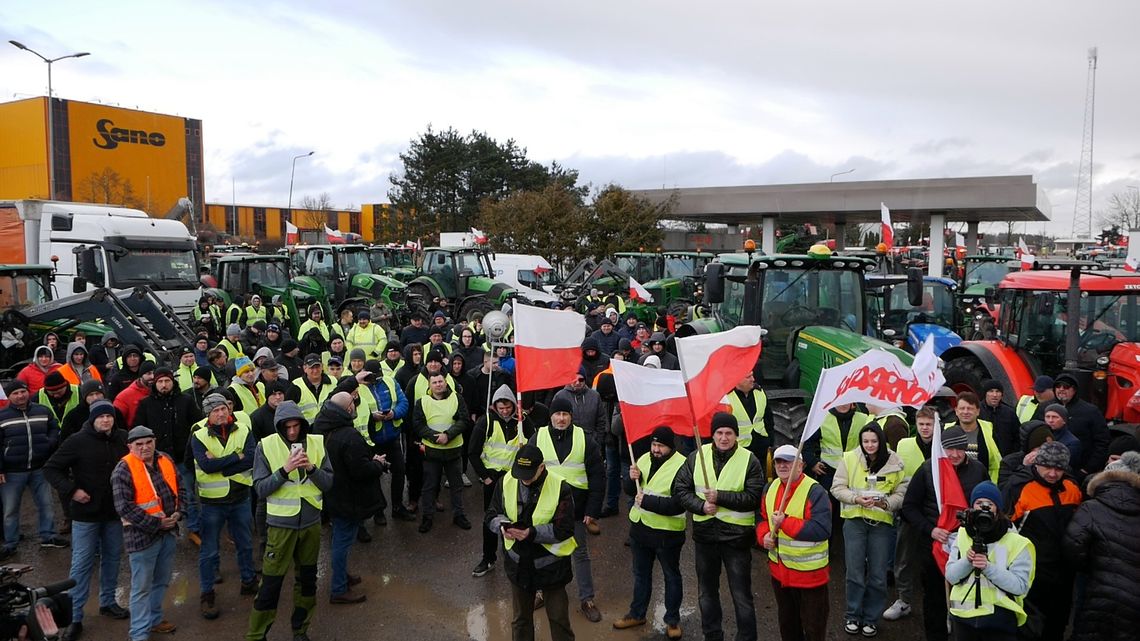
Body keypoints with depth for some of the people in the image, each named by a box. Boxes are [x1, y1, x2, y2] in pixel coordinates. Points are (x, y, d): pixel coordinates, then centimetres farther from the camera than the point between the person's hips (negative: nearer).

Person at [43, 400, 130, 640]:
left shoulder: (123, 439, -1)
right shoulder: (78, 441, -12)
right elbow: (50, 468, -6)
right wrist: (71, 490, -16)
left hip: (115, 512, 4)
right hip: (86, 513, -4)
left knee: (112, 558, 15)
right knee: (82, 564, 0)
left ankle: (108, 602, 32)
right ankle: (74, 616, 10)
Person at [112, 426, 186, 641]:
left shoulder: (165, 461, 5)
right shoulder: (124, 469, -15)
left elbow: (180, 489, 12)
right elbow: (124, 507, -19)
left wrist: (178, 512, -5)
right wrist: (155, 524, -19)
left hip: (168, 532, 7)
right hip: (142, 535, -6)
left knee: (162, 581, 20)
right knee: (142, 586, 1)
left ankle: (154, 619, 38)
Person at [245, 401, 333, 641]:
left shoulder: (317, 443, -3)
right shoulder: (266, 446, -10)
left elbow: (328, 483, -3)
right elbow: (261, 488, -12)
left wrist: (311, 467, -20)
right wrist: (284, 469, -25)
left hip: (311, 521, 3)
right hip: (281, 523, -3)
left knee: (307, 577, 16)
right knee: (271, 583, 1)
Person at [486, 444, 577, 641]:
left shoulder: (560, 487, -20)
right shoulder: (506, 482, -8)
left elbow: (564, 529, -19)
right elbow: (492, 515, 0)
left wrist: (532, 533, -30)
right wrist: (502, 526, -23)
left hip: (551, 564, -3)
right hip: (518, 563, 4)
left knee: (558, 618, 10)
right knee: (520, 618, 21)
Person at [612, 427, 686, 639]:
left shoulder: (681, 466, -20)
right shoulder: (644, 459, 2)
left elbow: (678, 504, -27)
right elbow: (631, 491, 8)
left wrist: (647, 501, -27)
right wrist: (632, 479, -14)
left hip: (667, 532, -6)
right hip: (640, 526, 6)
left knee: (671, 576, 14)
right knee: (641, 573, 22)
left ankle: (673, 619, 30)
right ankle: (637, 613, 38)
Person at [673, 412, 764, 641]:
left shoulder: (749, 461, -11)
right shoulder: (697, 456, -2)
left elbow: (753, 498, -16)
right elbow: (680, 488, 0)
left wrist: (720, 497, -23)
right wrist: (701, 505, -16)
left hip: (736, 536, -4)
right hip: (705, 533, 4)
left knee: (741, 595, 5)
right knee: (706, 591, 20)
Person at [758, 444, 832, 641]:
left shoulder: (815, 491, -21)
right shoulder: (771, 488, 3)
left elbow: (823, 529, -30)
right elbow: (762, 518, 14)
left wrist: (785, 522, -29)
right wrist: (764, 535, -7)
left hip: (809, 573, -7)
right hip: (779, 569, 7)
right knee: (786, 621, 25)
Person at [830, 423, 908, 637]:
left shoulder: (895, 463, -2)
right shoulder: (849, 459, -4)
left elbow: (901, 494, 0)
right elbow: (837, 487, -2)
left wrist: (885, 502, -19)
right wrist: (856, 499, -19)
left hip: (882, 522, 1)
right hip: (854, 520, 0)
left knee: (878, 575, 9)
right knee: (854, 571, 6)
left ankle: (871, 618, 26)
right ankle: (853, 616, 23)